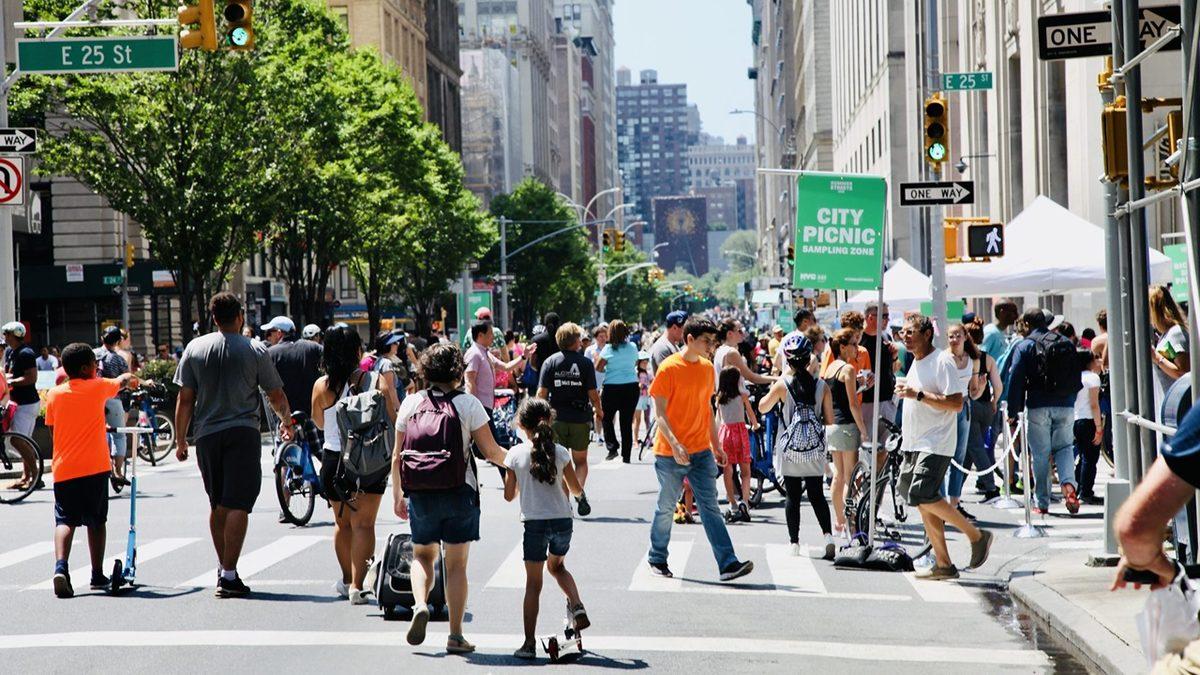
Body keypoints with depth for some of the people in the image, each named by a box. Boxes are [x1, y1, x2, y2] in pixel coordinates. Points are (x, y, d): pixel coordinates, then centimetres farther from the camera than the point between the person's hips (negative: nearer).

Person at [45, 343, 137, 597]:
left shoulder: (54, 394, 3)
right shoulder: (98, 387, -1)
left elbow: (52, 427, 12)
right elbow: (122, 381, 19)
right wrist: (128, 377, 43)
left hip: (63, 469, 1)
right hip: (94, 468, -1)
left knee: (65, 520, -1)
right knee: (96, 521, 12)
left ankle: (60, 567, -24)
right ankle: (97, 574, 17)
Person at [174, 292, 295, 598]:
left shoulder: (195, 348, 4)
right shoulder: (255, 350, -2)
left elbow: (185, 399, 3)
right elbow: (276, 395, 5)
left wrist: (180, 439, 11)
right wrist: (287, 421, 23)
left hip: (206, 434, 3)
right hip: (243, 433, -3)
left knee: (217, 504, 17)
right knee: (238, 504, -6)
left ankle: (222, 567, 28)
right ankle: (229, 575, -13)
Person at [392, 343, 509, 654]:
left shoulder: (411, 403, 1)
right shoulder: (468, 404, -6)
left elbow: (397, 456, 4)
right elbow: (491, 451, -6)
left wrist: (397, 495, 14)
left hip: (421, 494, 2)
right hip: (460, 492, -2)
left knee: (422, 556, 19)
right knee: (456, 564, 7)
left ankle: (420, 604, -8)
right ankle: (455, 635, 7)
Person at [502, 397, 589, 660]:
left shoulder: (516, 454, -4)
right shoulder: (560, 452, 0)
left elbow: (509, 495, 2)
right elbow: (576, 490, 8)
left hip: (534, 523, -2)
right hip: (562, 520, 2)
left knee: (533, 583, 3)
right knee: (556, 565, 29)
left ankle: (529, 643, 2)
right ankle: (577, 606, 6)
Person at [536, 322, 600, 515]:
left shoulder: (550, 362, -2)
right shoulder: (585, 363, -7)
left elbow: (542, 393, -6)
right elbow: (593, 394, -7)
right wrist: (598, 409, 12)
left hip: (556, 418, 1)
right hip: (580, 418, -1)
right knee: (580, 461, 12)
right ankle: (579, 491, -12)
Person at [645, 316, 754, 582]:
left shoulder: (707, 368, 9)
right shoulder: (669, 368, -11)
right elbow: (659, 412, -12)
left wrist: (716, 446, 17)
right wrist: (675, 445, -23)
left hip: (701, 451, 5)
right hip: (671, 453, -5)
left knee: (710, 507, -2)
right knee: (666, 507, 7)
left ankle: (728, 564, -9)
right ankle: (657, 558, 25)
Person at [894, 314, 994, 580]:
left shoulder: (942, 361, -12)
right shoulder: (916, 363, 16)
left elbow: (956, 403, -20)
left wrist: (918, 394, -23)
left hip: (935, 444, -9)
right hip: (914, 443, 9)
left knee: (923, 496, -21)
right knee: (922, 502, 6)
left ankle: (977, 536, -6)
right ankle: (943, 564, 11)